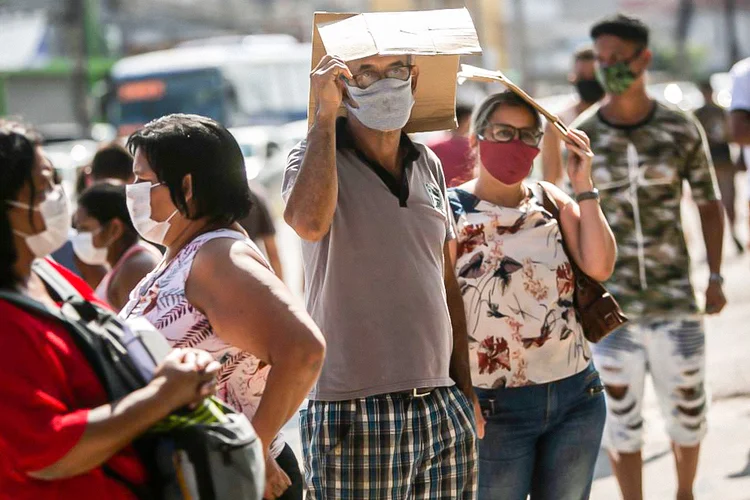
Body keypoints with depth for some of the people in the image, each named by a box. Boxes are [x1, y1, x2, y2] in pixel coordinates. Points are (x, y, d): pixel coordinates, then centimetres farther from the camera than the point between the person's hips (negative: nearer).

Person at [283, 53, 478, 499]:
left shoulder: (429, 165, 14)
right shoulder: (316, 157, -1)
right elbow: (309, 222, -26)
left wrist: (466, 393, 18)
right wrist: (326, 112, -16)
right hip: (354, 415, -5)